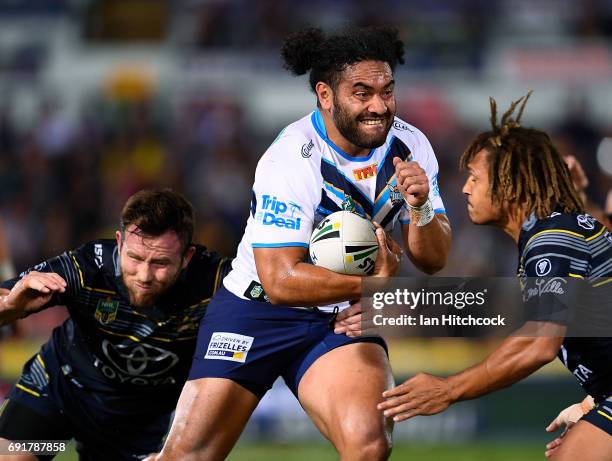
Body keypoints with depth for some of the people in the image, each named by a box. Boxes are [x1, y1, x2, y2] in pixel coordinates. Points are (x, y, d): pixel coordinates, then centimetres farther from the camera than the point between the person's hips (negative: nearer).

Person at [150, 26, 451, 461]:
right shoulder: (291, 160, -22)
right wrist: (369, 283, -31)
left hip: (343, 319, 3)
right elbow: (280, 281, -25)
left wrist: (420, 208, -23)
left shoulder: (410, 146, -6)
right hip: (259, 311, -3)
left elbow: (433, 259, -3)